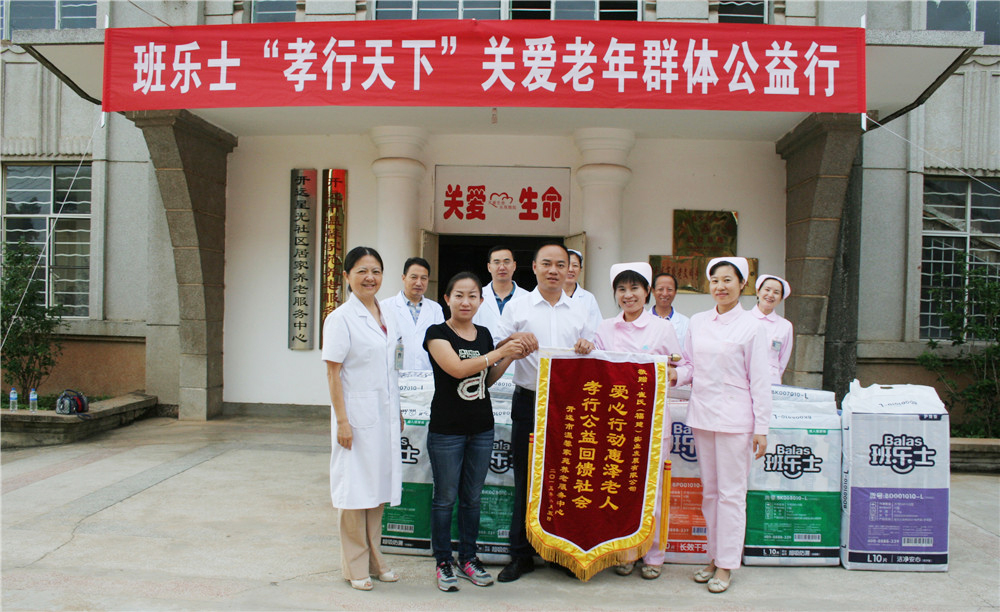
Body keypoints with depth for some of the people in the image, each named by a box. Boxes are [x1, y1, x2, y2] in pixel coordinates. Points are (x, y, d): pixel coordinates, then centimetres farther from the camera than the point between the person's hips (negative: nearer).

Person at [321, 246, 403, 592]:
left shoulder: (387, 317, 10)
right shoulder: (341, 319, -10)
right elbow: (332, 373, -12)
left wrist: (397, 411, 16)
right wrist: (341, 420, -16)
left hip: (385, 415, 6)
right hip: (357, 415, -6)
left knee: (379, 486, 14)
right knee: (356, 489, 4)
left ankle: (374, 559, 28)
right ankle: (355, 566, 18)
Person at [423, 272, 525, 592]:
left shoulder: (484, 334, 9)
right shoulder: (437, 333, -8)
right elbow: (457, 368, -22)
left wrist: (509, 358, 2)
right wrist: (499, 352, -21)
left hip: (482, 428, 5)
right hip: (446, 430, -5)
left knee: (472, 497, 15)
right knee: (445, 498, 6)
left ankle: (468, 557, 28)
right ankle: (443, 562, 19)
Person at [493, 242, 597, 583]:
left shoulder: (579, 313, 12)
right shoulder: (517, 307, 6)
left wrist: (587, 349, -6)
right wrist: (514, 340, -16)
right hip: (529, 403, -1)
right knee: (525, 480, 3)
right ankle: (521, 555, 14)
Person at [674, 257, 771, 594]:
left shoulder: (751, 327, -5)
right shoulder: (697, 322, 8)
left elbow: (759, 381, -5)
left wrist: (761, 429, -7)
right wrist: (675, 376, -5)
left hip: (734, 418, -5)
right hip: (702, 414, 5)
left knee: (731, 492, 1)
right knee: (709, 490, 12)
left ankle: (726, 564, 11)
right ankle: (714, 556, 24)